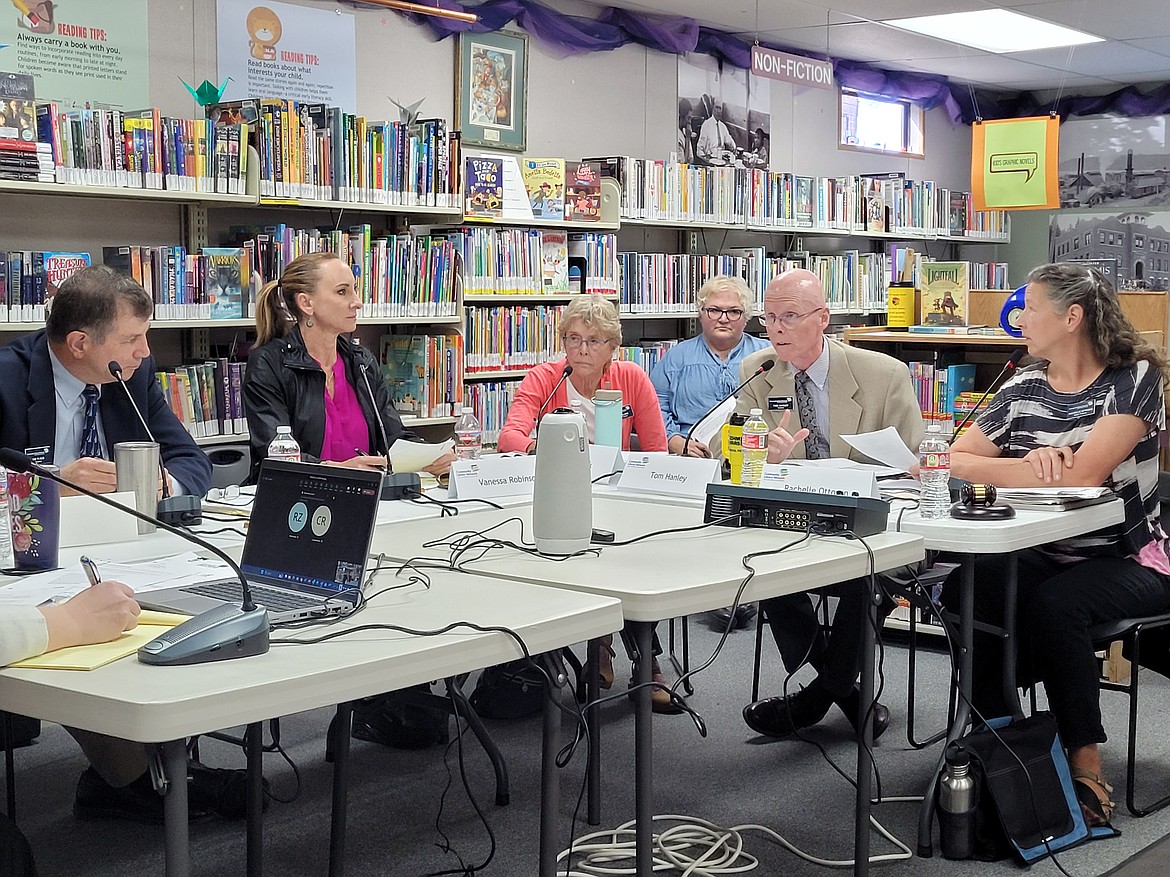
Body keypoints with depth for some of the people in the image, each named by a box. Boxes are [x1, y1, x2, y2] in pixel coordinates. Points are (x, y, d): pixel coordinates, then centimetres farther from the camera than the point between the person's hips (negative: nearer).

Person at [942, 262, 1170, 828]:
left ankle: (1086, 764, -20)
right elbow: (954, 463, -2)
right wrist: (1032, 463, -20)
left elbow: (1083, 474, -23)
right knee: (963, 593, -22)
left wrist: (998, 468, -13)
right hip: (1045, 559, 5)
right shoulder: (1023, 388, 6)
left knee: (1053, 603, -34)